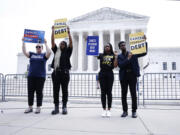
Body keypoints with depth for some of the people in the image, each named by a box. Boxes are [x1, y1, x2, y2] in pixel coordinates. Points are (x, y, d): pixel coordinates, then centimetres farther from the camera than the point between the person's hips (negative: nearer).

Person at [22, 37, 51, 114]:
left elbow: (49, 52, -12)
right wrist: (23, 42, 1)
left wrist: (45, 43, -8)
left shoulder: (44, 55, 7)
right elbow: (24, 52, 3)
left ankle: (38, 107, 7)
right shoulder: (31, 54, 14)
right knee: (30, 92, 4)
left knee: (39, 92, -1)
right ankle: (30, 107, 14)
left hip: (40, 76, -3)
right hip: (31, 76, 3)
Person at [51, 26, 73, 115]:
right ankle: (56, 108, 11)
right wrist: (53, 31, 15)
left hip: (64, 72, -4)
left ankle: (64, 108, 6)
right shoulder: (56, 51, 18)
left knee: (64, 90, 0)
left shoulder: (67, 52, 8)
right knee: (55, 90, 4)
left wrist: (68, 32, -4)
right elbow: (52, 42, 15)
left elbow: (71, 42, -1)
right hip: (55, 72, 4)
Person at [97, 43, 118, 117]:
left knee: (109, 92, 1)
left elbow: (115, 65, -2)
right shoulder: (101, 55, 13)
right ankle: (104, 110, 9)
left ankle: (109, 110, 8)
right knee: (103, 92, 2)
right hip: (102, 74, 1)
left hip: (110, 74, -1)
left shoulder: (113, 56, 8)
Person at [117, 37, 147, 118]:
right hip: (124, 76, 1)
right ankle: (125, 111, 14)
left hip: (132, 75, -1)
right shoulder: (119, 56, 9)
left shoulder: (132, 53, 10)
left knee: (133, 93, 0)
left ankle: (134, 111, 9)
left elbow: (144, 53, 3)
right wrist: (128, 58, -16)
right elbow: (120, 65, -7)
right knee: (124, 94, 4)